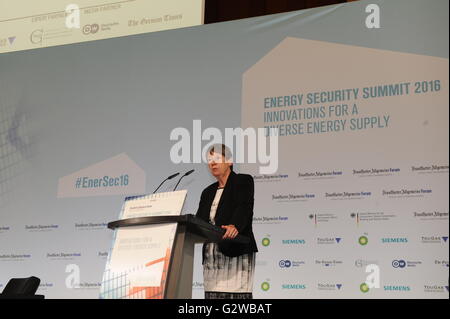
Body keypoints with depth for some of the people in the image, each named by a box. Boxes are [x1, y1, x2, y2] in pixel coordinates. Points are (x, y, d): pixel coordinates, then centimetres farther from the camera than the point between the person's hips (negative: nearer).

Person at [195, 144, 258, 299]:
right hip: (211, 256, 6)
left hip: (236, 253, -6)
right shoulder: (208, 192, 22)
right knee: (212, 295, -1)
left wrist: (234, 226, -34)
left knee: (237, 296, -13)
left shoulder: (243, 181, 3)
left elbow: (244, 207, -15)